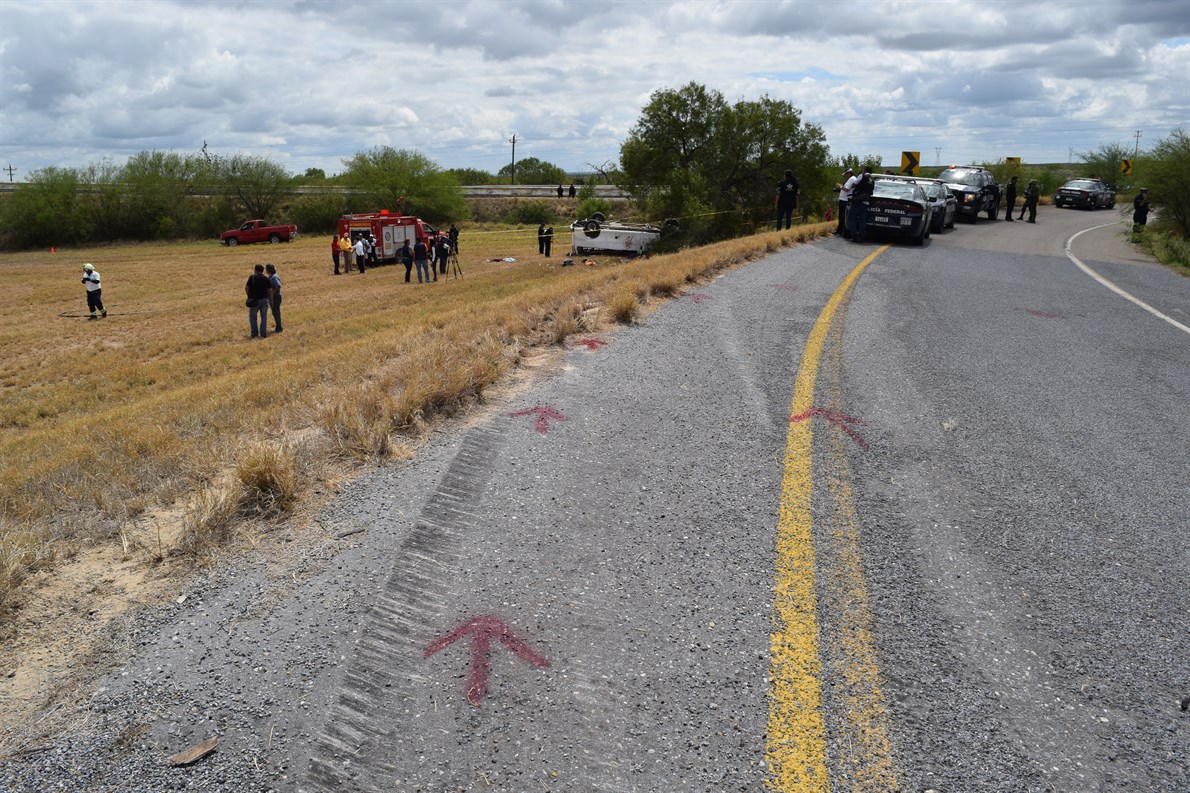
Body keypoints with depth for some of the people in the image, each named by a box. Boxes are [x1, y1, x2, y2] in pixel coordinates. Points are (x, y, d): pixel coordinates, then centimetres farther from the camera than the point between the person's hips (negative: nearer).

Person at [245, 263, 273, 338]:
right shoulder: (266, 278, 2)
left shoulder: (252, 277, -8)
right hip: (264, 299, 3)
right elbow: (270, 290, 2)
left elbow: (246, 288, -6)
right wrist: (271, 300, 11)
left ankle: (254, 333, 9)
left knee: (252, 317, 10)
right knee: (264, 317, 10)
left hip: (254, 300, -3)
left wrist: (249, 295, 10)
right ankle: (263, 333, 8)